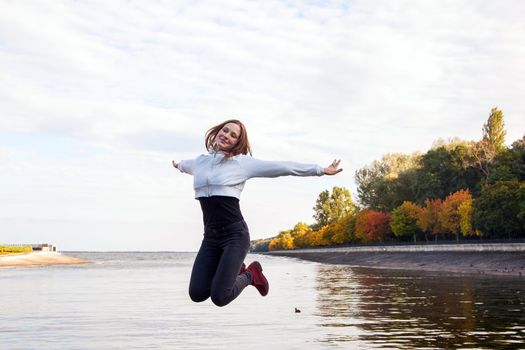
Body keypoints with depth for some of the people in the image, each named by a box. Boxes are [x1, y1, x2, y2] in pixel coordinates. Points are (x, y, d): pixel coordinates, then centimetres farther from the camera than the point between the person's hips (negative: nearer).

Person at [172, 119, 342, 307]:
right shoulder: (200, 161, 13)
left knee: (220, 297, -16)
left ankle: (250, 274, 16)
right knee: (197, 294, -7)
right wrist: (178, 165, 62)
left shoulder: (243, 163, -1)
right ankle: (234, 270, 22)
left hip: (235, 235, -5)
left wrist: (321, 170, 1)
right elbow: (187, 165, 40)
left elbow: (283, 167, 0)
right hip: (210, 237, 5)